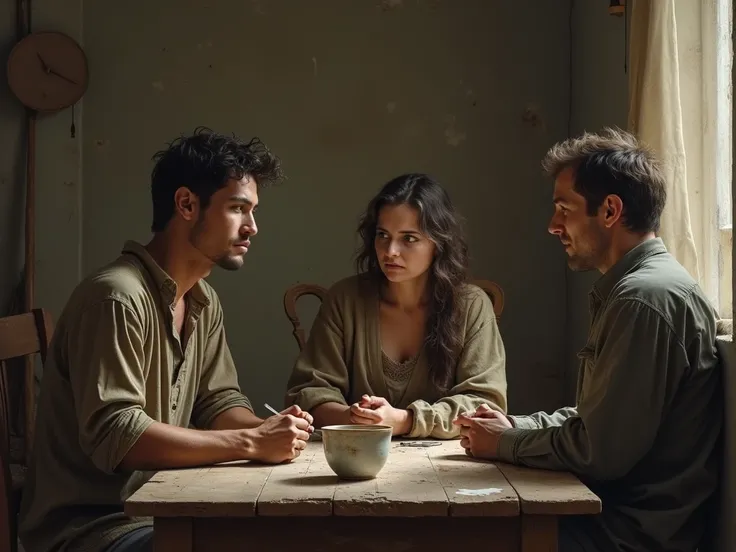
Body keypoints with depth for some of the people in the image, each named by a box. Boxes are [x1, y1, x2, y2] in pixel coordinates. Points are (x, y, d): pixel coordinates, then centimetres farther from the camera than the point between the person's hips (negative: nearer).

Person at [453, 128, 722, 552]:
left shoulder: (646, 295, -20)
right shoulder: (637, 283, 14)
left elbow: (599, 452, -22)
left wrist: (505, 442, -8)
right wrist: (513, 426, 3)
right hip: (619, 511, 9)